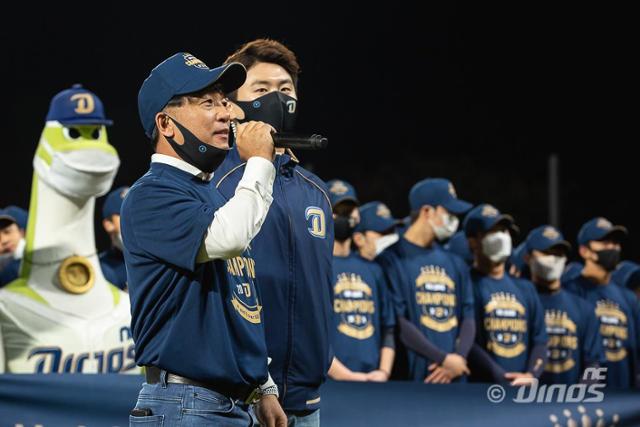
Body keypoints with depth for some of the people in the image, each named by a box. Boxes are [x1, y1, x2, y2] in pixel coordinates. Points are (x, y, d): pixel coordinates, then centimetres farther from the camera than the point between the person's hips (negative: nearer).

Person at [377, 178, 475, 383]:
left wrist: (457, 359, -4)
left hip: (455, 378, 6)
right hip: (412, 378, -6)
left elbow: (468, 319, 15)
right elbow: (398, 323, -9)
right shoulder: (392, 259, -2)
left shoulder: (456, 264, 19)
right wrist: (444, 358, -11)